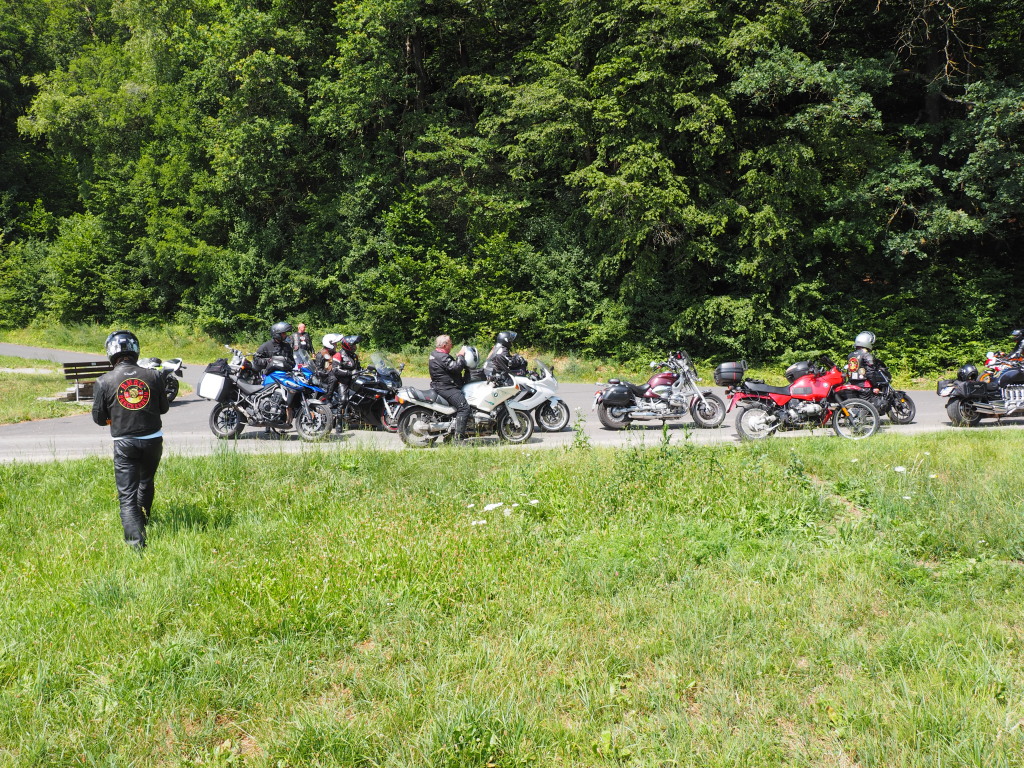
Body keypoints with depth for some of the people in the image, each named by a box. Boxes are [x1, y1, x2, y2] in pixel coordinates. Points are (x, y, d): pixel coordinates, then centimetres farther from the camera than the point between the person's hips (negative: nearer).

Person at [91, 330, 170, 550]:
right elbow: (164, 407, 6)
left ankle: (136, 542, -16)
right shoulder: (153, 375, -4)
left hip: (124, 444, -3)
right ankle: (143, 519, 49)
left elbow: (99, 418, -2)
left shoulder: (104, 381, -8)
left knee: (127, 496, -2)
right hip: (153, 440, 3)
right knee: (146, 482, 27)